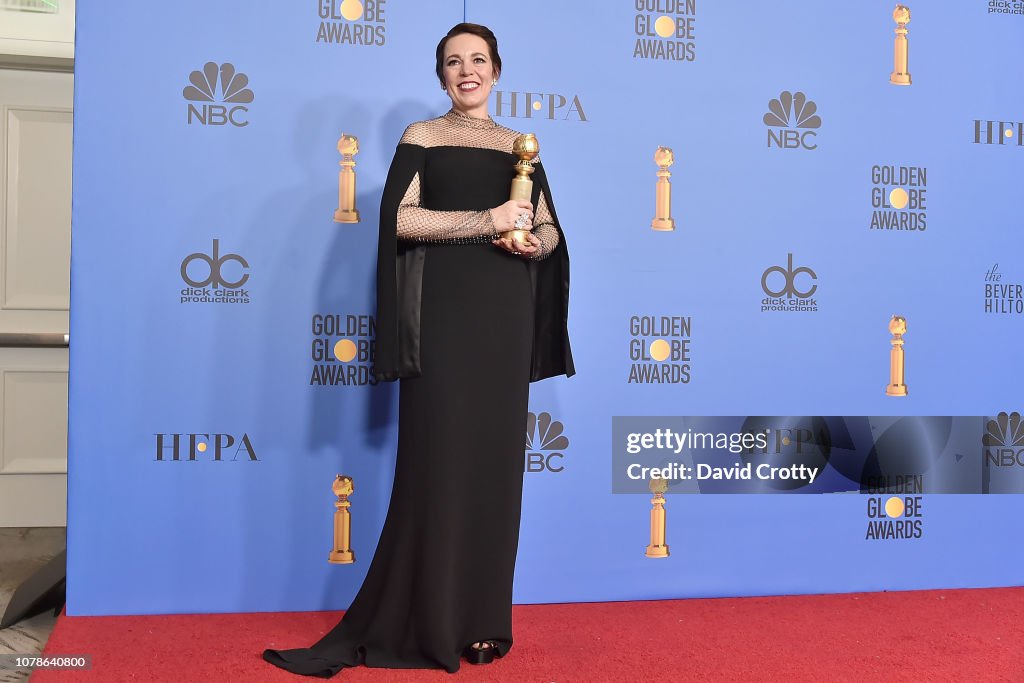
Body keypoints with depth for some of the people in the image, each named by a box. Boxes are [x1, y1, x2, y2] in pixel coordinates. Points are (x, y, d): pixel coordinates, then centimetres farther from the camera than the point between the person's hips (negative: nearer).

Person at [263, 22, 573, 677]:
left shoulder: (519, 146, 16)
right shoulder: (422, 138, 5)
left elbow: (550, 229, 18)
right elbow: (400, 217, -8)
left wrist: (533, 244, -5)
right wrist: (486, 221, -13)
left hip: (504, 316, 4)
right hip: (443, 311, -4)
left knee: (495, 459, 4)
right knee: (438, 457, -4)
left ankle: (481, 618, 15)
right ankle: (428, 623, 7)